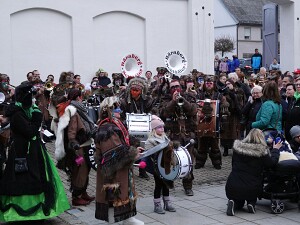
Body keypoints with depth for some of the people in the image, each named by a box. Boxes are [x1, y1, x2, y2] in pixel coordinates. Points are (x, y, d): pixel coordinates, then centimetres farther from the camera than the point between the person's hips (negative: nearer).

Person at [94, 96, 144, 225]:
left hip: (122, 168, 10)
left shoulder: (115, 124, 11)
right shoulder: (106, 129, -19)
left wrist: (133, 150, 6)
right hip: (113, 170, -10)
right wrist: (132, 154, -18)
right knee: (113, 194, -1)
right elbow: (115, 153, -24)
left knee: (125, 191, 16)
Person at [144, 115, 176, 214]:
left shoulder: (165, 137, 10)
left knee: (166, 184, 14)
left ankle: (167, 203, 25)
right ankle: (157, 205, 11)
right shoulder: (151, 141, -14)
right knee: (158, 185, 1)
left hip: (166, 166, 7)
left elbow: (170, 148, 21)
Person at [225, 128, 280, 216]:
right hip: (251, 190, -3)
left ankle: (233, 202, -4)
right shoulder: (262, 151, -10)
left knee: (239, 204, 31)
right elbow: (272, 162, 2)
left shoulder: (237, 147, 2)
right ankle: (251, 203, 7)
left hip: (232, 187, 3)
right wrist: (275, 149, 18)